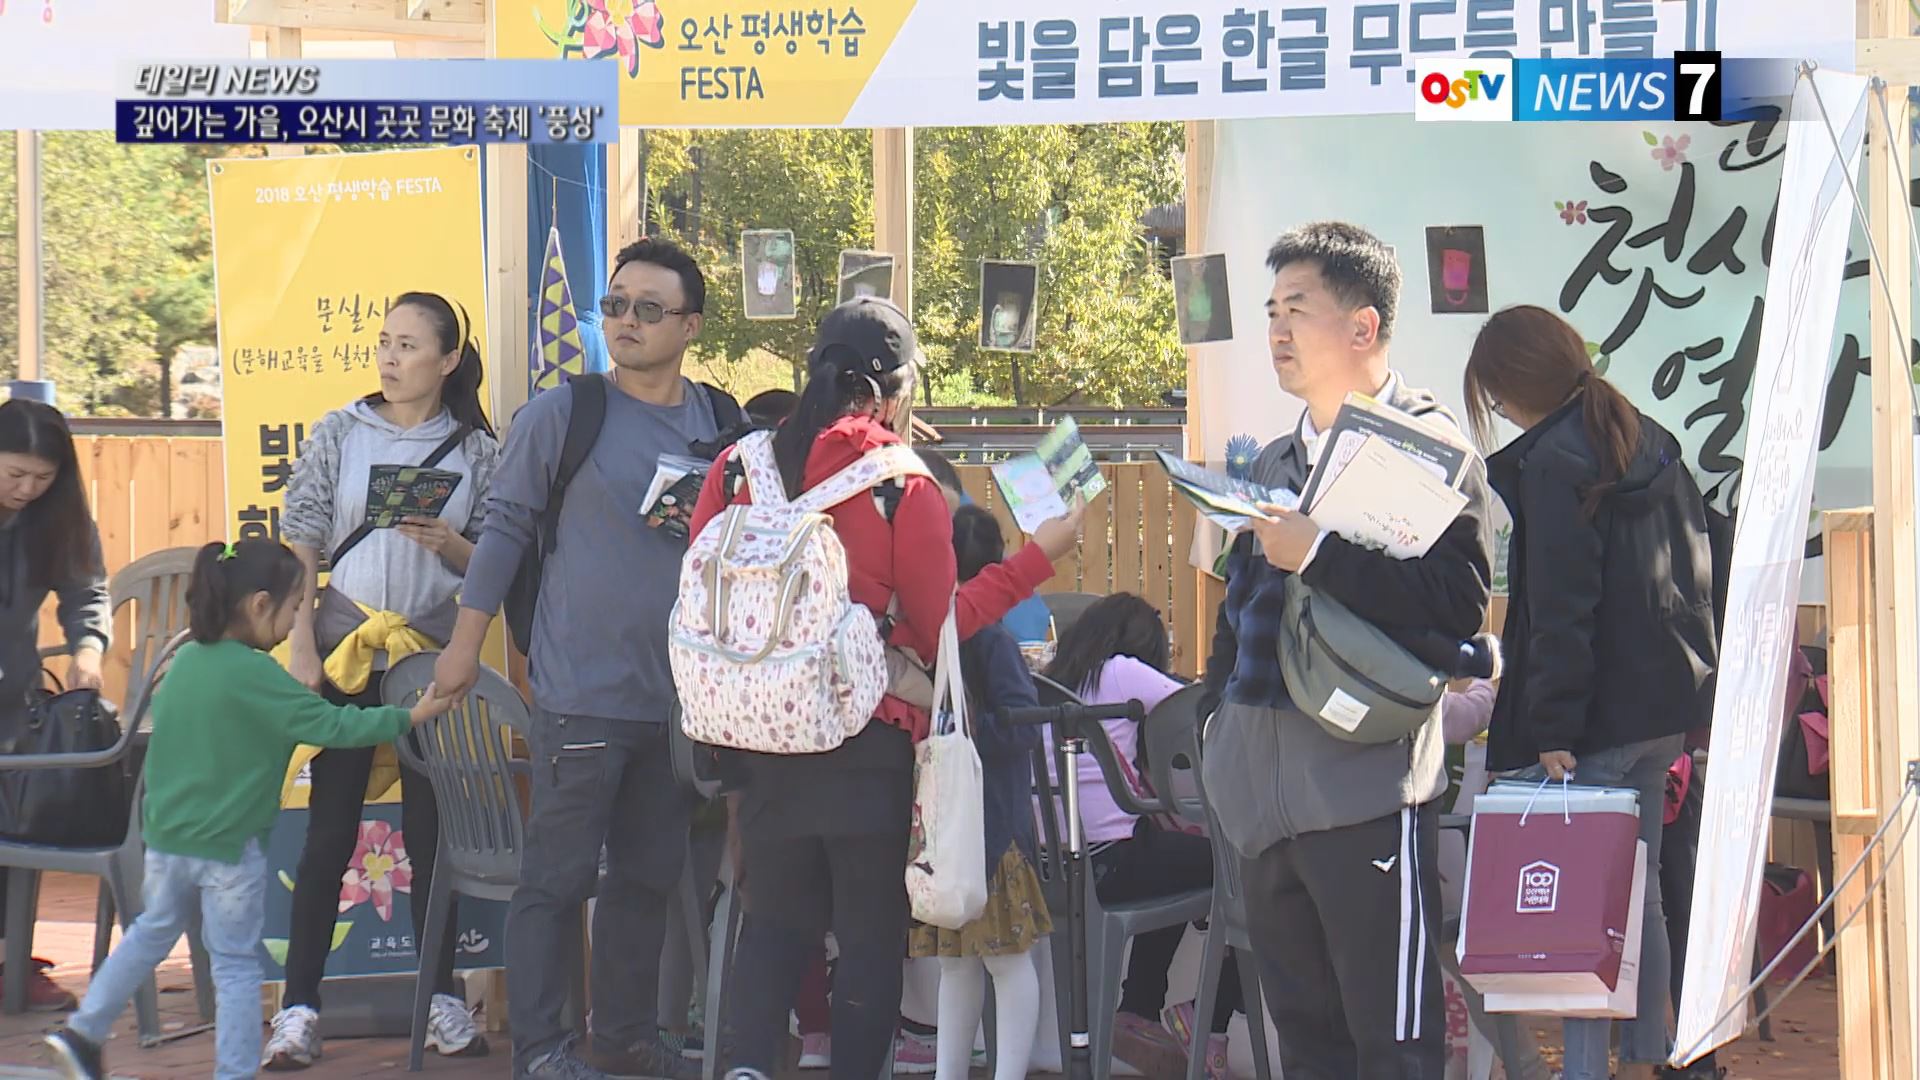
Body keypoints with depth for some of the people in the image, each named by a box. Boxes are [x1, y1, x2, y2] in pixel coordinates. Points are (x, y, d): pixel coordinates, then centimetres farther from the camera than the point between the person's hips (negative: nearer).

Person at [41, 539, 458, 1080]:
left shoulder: (185, 661, 3)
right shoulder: (256, 675, -19)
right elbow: (331, 725, -20)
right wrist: (409, 716, -14)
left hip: (166, 837, 7)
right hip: (229, 847, -7)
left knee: (153, 932, 25)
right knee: (235, 964, 4)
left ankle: (83, 1032, 27)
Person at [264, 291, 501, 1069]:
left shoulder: (476, 450, 4)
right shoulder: (340, 434, 3)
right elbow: (300, 547, 1)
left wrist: (448, 544, -16)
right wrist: (302, 652, -7)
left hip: (432, 657, 1)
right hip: (345, 657, -1)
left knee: (432, 831, 5)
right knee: (329, 835, 0)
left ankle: (443, 1002, 13)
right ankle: (299, 1009, 2)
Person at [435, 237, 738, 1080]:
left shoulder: (722, 424, 6)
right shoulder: (561, 415, -6)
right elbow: (505, 527, -1)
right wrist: (465, 644, -2)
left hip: (680, 695, 5)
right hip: (583, 694, -5)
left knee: (649, 876, 13)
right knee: (558, 877, -2)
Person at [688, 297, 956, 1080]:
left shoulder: (736, 469, -2)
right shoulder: (904, 485, -12)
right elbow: (937, 630, -8)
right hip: (872, 742, -4)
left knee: (776, 916, 14)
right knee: (871, 929, 8)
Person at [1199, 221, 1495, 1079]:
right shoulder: (1277, 462, 21)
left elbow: (1457, 602, -17)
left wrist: (1319, 556, -20)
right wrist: (1220, 714, 16)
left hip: (1368, 787, -8)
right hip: (1267, 796, 8)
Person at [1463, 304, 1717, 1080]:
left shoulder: (1552, 462, -14)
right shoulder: (1651, 443, 12)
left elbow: (1561, 609, -18)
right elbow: (1697, 572, 17)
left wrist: (1553, 731, -17)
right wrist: (1690, 678, 20)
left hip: (1600, 717, -9)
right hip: (1664, 704, 9)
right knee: (1637, 898, 17)